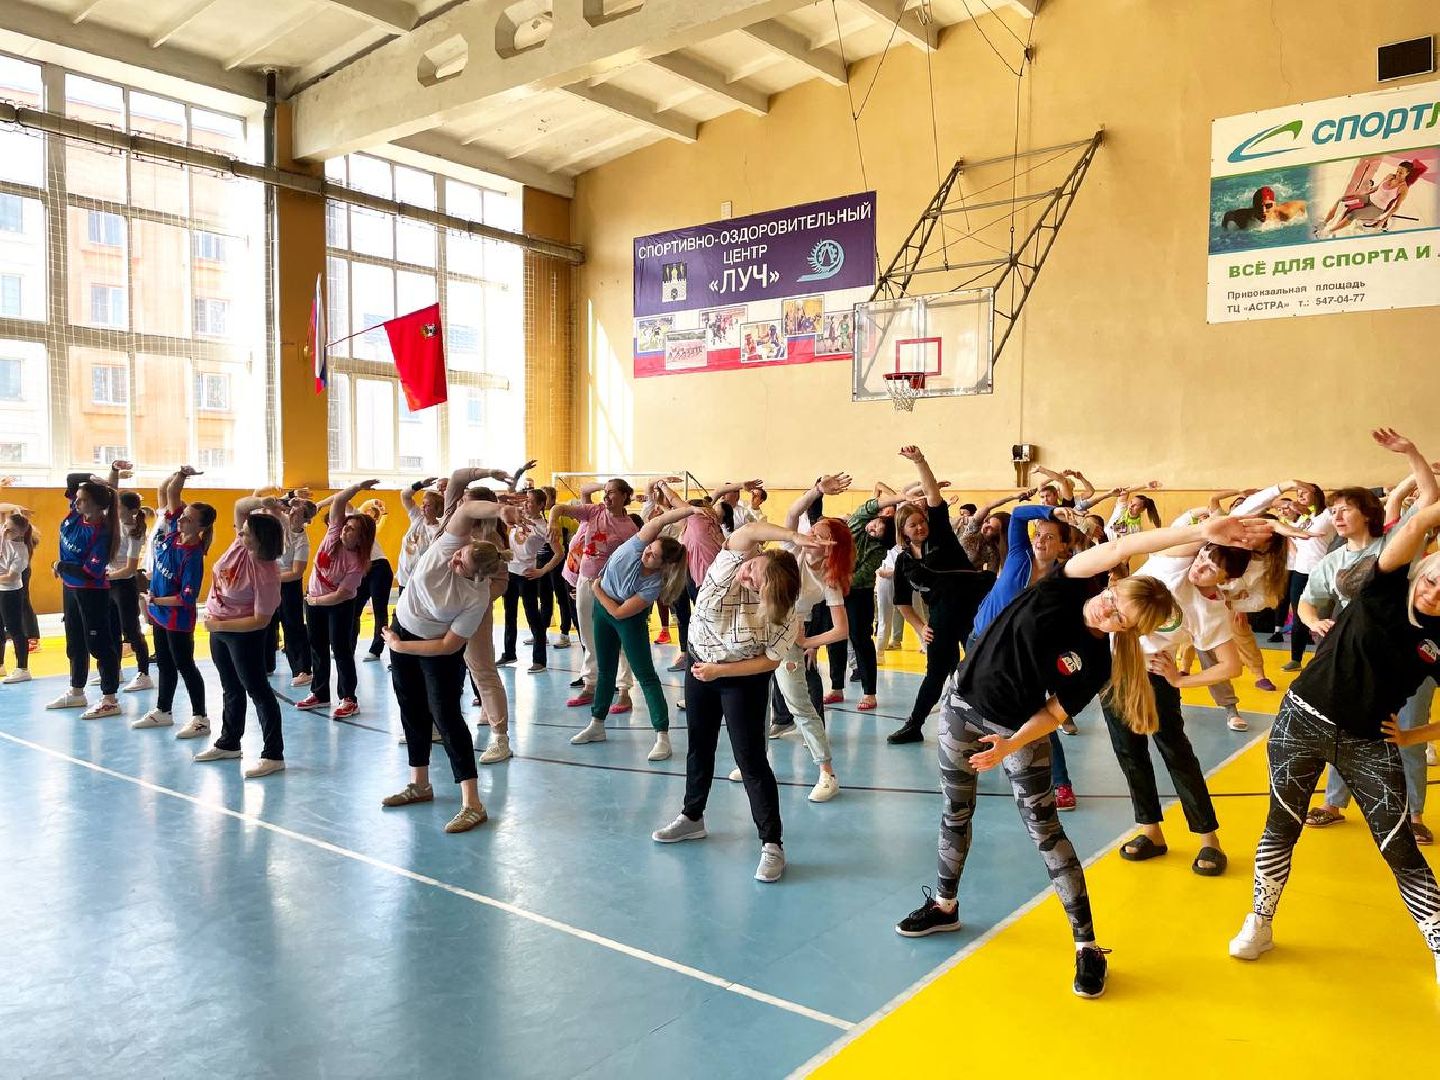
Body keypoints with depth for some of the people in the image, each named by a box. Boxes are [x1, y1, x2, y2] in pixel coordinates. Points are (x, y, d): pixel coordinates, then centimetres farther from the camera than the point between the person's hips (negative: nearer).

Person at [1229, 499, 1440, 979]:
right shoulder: (1385, 590, -5)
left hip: (1369, 743, 1)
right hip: (1303, 721, -1)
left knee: (1401, 850, 1)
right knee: (1281, 828, 8)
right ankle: (1259, 925, 26)